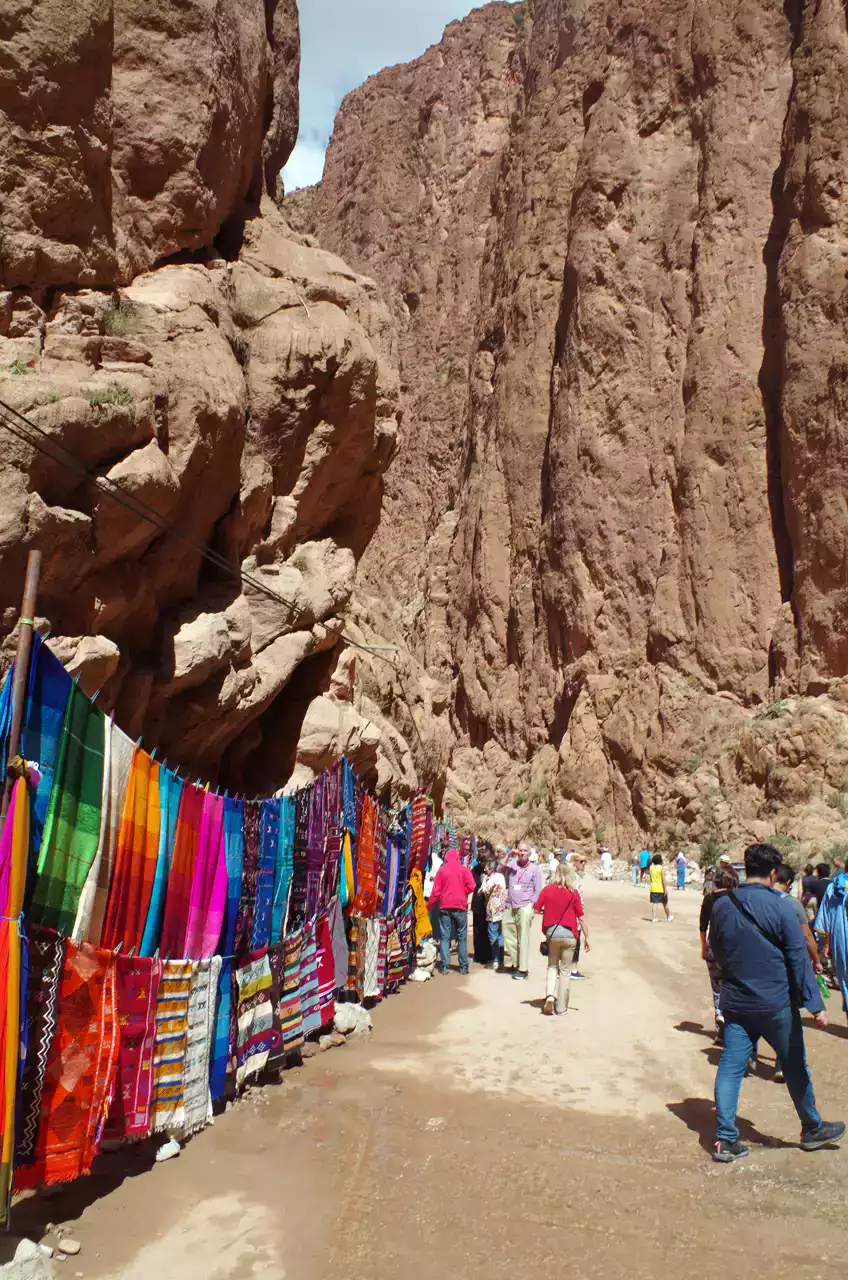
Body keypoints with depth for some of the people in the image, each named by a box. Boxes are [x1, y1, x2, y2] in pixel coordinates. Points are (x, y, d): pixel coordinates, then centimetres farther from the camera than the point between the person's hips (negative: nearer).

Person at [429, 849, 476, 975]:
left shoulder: (441, 870, 1)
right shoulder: (464, 869, 0)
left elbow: (436, 890, -1)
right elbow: (471, 886, -7)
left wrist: (430, 904, 9)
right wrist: (461, 892, 11)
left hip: (445, 906, 0)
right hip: (460, 906, 0)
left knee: (445, 937, 5)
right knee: (462, 937, 8)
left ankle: (444, 966, 1)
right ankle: (464, 966, 8)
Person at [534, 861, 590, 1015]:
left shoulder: (547, 890, -4)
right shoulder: (574, 893, -6)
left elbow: (537, 910, 0)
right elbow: (581, 917, -4)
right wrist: (586, 937, 4)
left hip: (551, 932, 1)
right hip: (569, 934, -1)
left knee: (552, 966, 19)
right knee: (565, 970, 11)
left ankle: (550, 995, -3)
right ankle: (561, 1007, 13)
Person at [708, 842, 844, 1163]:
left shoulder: (721, 905, 0)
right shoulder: (780, 907, -14)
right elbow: (799, 959, -13)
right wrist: (815, 1004, -9)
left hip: (735, 1002, 4)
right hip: (776, 1004, -3)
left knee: (730, 1067, 6)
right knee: (795, 1067, 16)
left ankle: (725, 1140, 6)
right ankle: (812, 1129, 35)